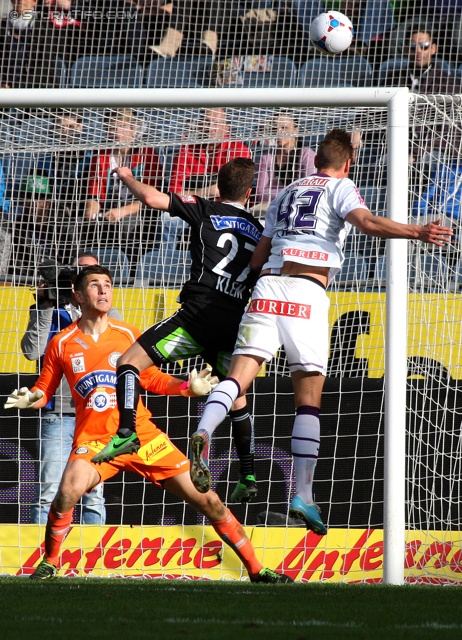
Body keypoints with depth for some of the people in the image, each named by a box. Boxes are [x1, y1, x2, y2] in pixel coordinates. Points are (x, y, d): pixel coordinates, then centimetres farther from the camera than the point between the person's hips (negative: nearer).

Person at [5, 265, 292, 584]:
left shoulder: (128, 335, 6)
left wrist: (188, 387, 0)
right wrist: (30, 399, -13)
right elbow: (44, 390, 10)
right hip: (93, 439, -2)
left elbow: (152, 378, 15)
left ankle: (256, 569, 8)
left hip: (141, 435, 2)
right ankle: (50, 563, -6)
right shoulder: (62, 343, 2)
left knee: (205, 499, -3)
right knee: (67, 493, -32)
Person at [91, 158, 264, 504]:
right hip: (235, 325, 5)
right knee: (236, 397, 23)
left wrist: (126, 176, 15)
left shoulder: (205, 211, 4)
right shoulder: (260, 231, 18)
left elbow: (150, 197, -4)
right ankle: (249, 477, 18)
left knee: (130, 361, -2)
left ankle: (126, 432, -24)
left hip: (199, 314, -5)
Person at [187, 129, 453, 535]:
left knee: (240, 374, -9)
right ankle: (303, 496, -6)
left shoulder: (286, 193, 28)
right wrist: (416, 232, -18)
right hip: (308, 293, -4)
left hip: (269, 284, 4)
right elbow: (366, 222, -10)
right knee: (309, 398, 0)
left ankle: (204, 432, -39)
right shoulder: (341, 187, 12)